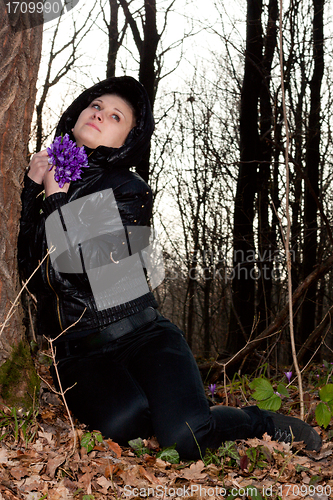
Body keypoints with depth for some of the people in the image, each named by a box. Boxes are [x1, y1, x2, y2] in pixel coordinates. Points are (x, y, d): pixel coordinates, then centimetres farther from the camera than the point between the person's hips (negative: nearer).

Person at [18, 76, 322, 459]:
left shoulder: (129, 190, 1)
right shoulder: (40, 183, 14)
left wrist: (56, 199, -9)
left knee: (182, 435, -26)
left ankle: (267, 426, 5)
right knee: (124, 422, -32)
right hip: (81, 353, 2)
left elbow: (78, 278, -13)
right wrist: (33, 188, -1)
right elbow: (32, 275, 2)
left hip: (143, 334, -1)